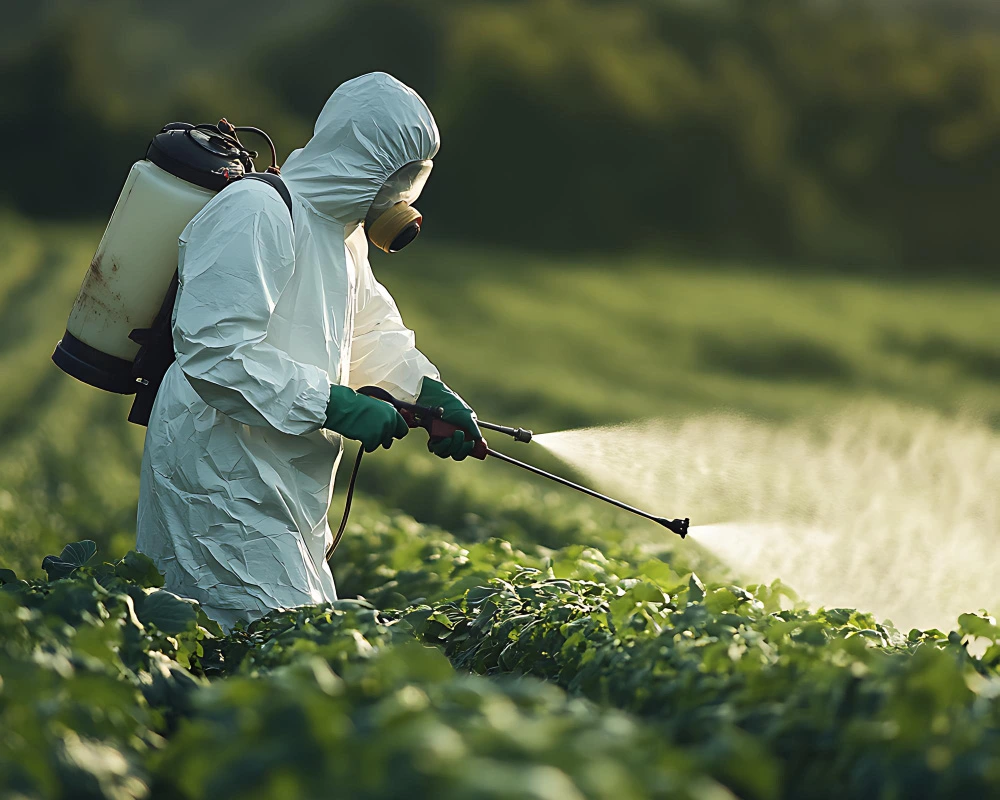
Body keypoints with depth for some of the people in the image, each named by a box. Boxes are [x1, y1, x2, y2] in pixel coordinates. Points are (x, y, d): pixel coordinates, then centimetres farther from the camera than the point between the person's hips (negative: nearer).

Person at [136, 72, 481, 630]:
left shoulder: (343, 229, 16)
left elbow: (373, 331, 30)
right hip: (222, 483, -10)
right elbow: (213, 352, -26)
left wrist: (430, 393, 11)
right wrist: (332, 405, -24)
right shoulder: (256, 214, -17)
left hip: (286, 490, 10)